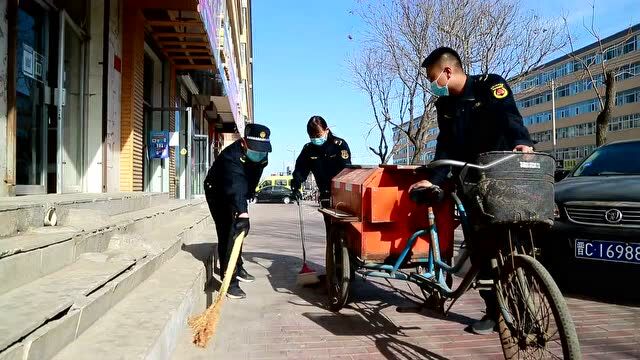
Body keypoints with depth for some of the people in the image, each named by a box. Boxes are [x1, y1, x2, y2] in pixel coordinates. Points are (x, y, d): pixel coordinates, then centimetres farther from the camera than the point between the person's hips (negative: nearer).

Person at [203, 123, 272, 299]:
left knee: (239, 230, 18)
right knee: (228, 233, -17)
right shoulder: (232, 155, -38)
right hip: (218, 192, -8)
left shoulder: (261, 154, -13)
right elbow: (235, 185, -52)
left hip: (238, 195, 8)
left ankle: (237, 269, 37)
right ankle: (230, 280, -14)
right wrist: (242, 211, -64)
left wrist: (248, 196, 16)